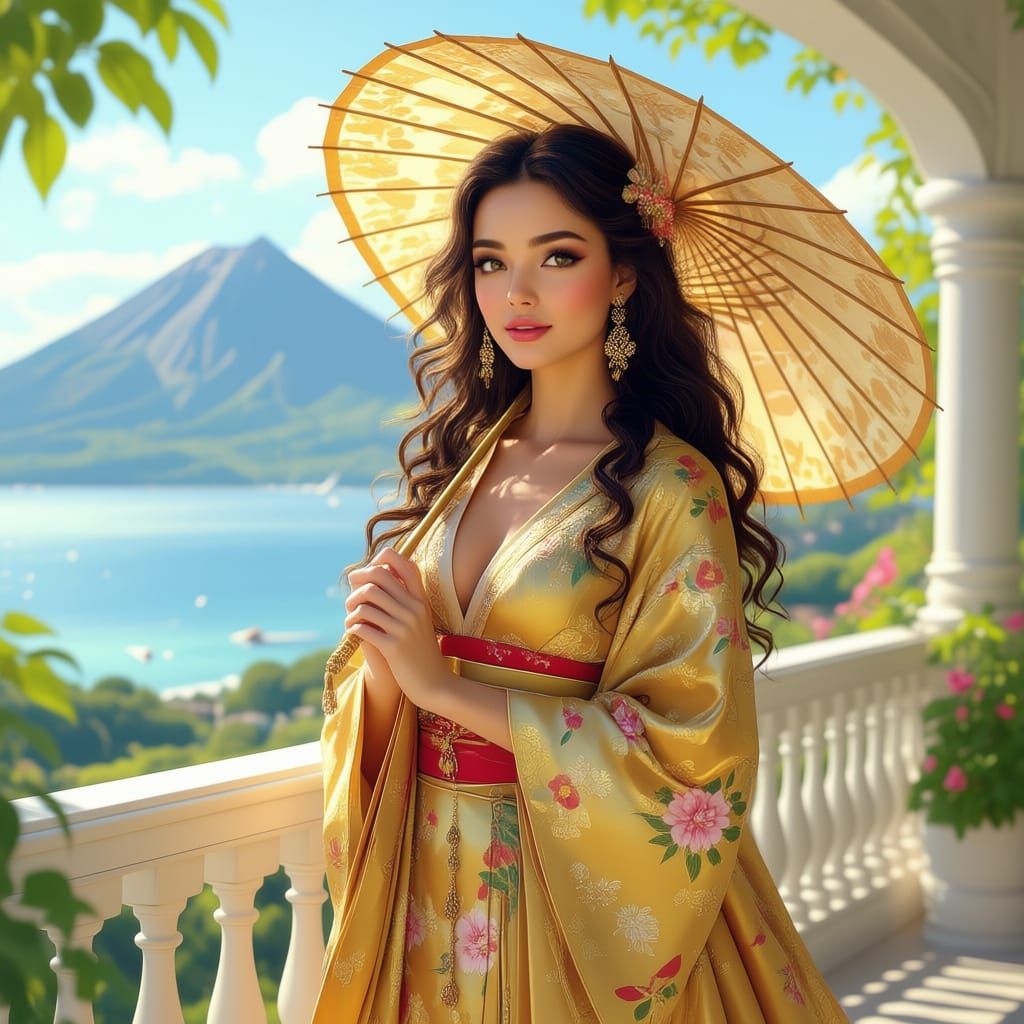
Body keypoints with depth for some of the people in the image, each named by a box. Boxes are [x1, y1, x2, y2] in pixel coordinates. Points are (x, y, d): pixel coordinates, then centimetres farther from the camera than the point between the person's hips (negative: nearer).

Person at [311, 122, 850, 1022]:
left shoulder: (673, 489, -15)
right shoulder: (467, 457, 2)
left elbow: (689, 762, -20)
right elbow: (384, 722, 7)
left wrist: (445, 682, -19)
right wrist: (384, 660, -16)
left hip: (584, 903, -5)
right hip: (433, 896, 5)